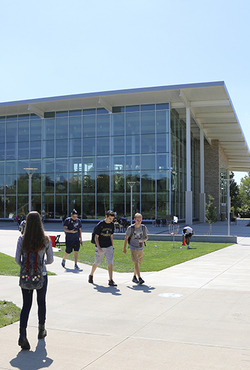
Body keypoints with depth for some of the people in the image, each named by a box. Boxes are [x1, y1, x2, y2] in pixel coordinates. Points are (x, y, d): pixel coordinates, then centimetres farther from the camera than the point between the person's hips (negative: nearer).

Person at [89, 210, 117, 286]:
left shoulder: (112, 225, 5)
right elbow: (96, 237, -10)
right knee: (97, 263, 8)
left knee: (110, 263, -7)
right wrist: (98, 248, -20)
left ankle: (111, 281, -5)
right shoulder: (100, 225, -11)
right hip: (100, 247, -4)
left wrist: (112, 247, 12)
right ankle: (91, 276, 32)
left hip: (109, 247, 4)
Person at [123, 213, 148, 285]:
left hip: (140, 248, 4)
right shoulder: (130, 228, -11)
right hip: (133, 248, -4)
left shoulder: (143, 227, -3)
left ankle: (134, 277, 32)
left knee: (138, 263, 14)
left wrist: (143, 240, -16)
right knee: (136, 263, -17)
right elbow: (126, 238, -2)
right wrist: (124, 248, 0)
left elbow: (146, 237, 8)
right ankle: (140, 279, -20)